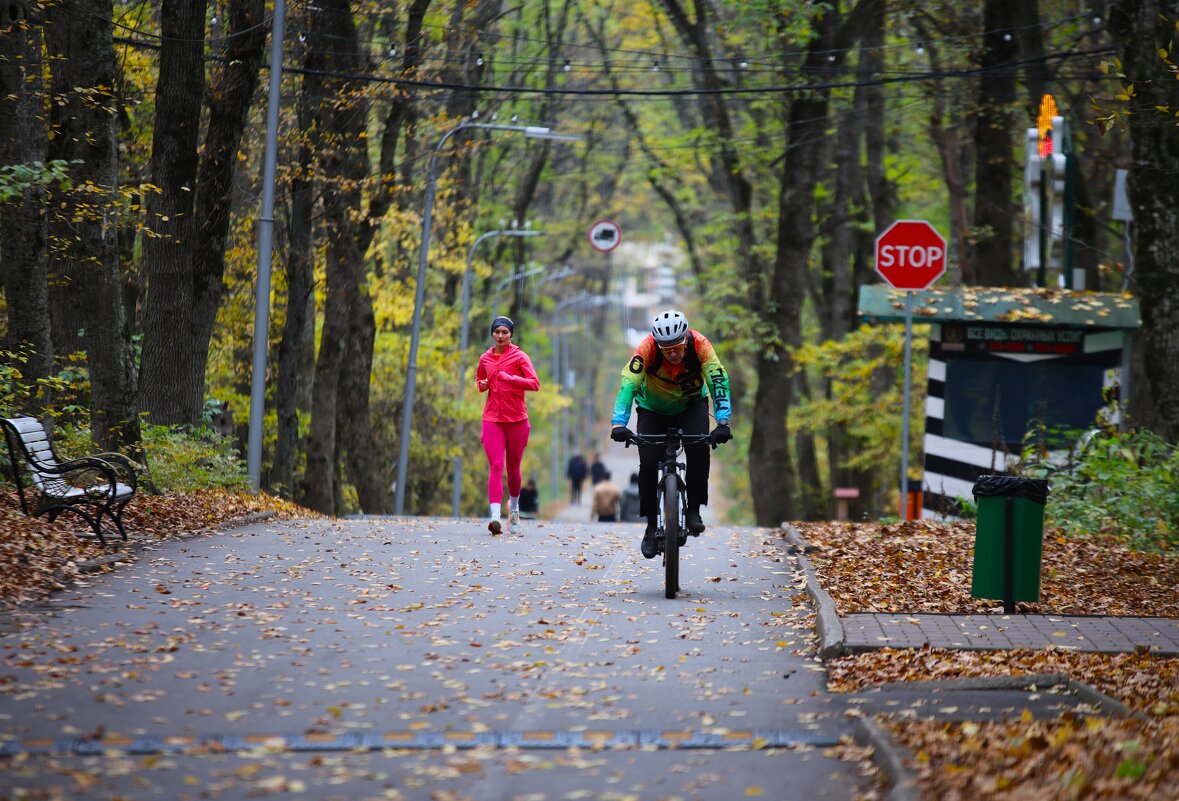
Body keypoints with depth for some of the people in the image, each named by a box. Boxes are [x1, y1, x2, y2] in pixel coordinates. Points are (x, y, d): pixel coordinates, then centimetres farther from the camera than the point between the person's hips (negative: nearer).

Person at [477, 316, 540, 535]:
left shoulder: (519, 357, -3)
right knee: (496, 466, -13)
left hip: (517, 419, -1)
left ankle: (514, 506, 37)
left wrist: (510, 378, -25)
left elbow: (534, 383, -13)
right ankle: (495, 516, -24)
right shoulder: (485, 359, 8)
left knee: (513, 468, 10)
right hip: (492, 419, 1)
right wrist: (483, 385, 3)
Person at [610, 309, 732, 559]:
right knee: (648, 463, -15)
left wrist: (722, 422, -46)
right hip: (653, 409, 0)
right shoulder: (647, 348, -32)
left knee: (699, 448, -27)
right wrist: (619, 424, -51)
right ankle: (651, 525, 2)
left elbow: (718, 379, -34)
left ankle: (693, 510, -13)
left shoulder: (699, 344, -30)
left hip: (691, 404, 0)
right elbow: (628, 383, -39)